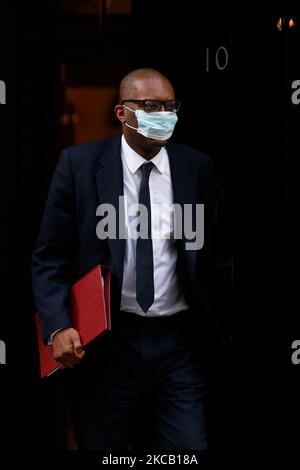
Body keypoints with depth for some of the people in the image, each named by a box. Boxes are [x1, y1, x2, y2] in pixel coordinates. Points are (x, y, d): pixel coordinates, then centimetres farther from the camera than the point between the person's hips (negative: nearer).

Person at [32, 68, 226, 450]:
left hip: (179, 343, 1)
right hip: (105, 342, -1)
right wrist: (58, 327, -15)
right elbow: (49, 256, -1)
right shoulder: (79, 164, -2)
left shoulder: (197, 167, 3)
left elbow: (210, 253, 10)